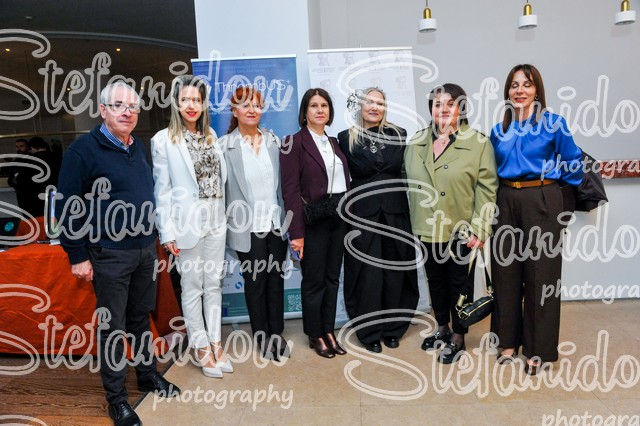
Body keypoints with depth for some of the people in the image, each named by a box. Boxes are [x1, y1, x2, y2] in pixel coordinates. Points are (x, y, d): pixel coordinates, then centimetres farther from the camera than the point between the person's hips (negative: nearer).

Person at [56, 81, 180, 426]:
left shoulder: (139, 148, 10)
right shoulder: (84, 149, -11)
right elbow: (66, 207, -12)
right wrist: (78, 256, -12)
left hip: (145, 248, 6)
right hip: (109, 254, -6)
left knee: (140, 317, 18)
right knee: (112, 326, 5)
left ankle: (147, 375, 35)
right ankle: (116, 398, 19)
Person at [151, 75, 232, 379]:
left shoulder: (210, 136, 12)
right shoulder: (163, 140, -3)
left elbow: (220, 177, 13)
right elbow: (162, 190, -5)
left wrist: (225, 216, 6)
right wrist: (167, 232, -9)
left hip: (215, 219, 5)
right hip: (188, 220, -5)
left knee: (214, 284, 11)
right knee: (192, 286, 5)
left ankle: (216, 344, 22)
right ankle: (202, 349, 18)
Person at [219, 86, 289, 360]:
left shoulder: (274, 141, 6)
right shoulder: (225, 145, -5)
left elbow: (281, 182, 10)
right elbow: (219, 189, -5)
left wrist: (286, 218, 7)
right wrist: (224, 228, -6)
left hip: (276, 224, 3)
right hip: (248, 228, -3)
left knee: (276, 279, 11)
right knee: (255, 281, 9)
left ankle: (277, 333, 28)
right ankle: (262, 336, 26)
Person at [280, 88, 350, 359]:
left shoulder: (334, 143, 13)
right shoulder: (294, 142, -7)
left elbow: (345, 181, 14)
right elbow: (290, 190, -13)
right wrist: (296, 232, -17)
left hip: (338, 217, 6)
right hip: (313, 220, -6)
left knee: (332, 277, 12)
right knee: (314, 280, 5)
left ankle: (329, 331, 26)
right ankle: (314, 335, 21)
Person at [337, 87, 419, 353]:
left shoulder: (398, 134, 10)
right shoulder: (346, 138, 4)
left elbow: (398, 165, 1)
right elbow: (360, 169, -5)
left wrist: (372, 171, -3)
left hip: (395, 212, 2)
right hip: (363, 214, -2)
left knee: (395, 272, 7)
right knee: (368, 274, 1)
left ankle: (393, 328, 24)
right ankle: (370, 332, 17)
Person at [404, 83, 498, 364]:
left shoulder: (479, 144, -8)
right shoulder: (416, 143, 5)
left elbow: (486, 190, -10)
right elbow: (410, 184, 9)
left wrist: (479, 230, -15)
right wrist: (415, 223, 6)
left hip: (461, 230, -4)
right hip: (427, 229, 4)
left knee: (460, 283, 10)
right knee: (435, 280, 17)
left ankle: (458, 339, 27)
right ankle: (442, 328, 38)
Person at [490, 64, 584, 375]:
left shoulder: (554, 123, -1)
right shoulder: (499, 131, 10)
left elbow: (573, 163, 6)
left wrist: (548, 180, 9)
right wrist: (506, 188, 10)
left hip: (542, 203, -4)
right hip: (506, 203, 4)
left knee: (540, 275, 2)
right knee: (505, 272, 7)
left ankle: (538, 349, 15)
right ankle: (509, 341, 23)